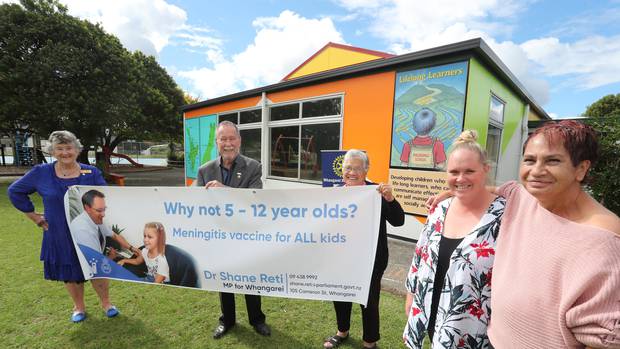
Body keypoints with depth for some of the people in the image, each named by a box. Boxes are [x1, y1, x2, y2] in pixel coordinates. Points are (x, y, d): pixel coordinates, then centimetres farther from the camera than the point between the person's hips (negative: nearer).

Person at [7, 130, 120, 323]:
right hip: (60, 237, 1)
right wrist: (33, 215, 4)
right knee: (69, 273, 15)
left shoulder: (92, 173, -4)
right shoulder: (41, 173, -2)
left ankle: (106, 303, 28)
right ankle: (79, 307, 36)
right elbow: (15, 191, 10)